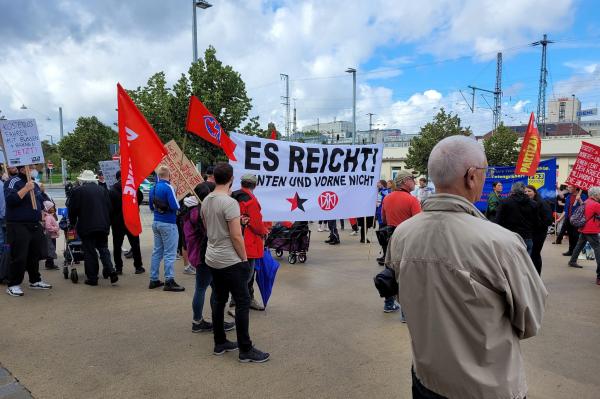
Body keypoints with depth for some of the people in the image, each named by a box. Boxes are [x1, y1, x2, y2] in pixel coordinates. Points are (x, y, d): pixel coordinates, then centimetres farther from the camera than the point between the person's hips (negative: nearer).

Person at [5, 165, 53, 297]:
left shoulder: (34, 184, 16)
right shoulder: (12, 182, -7)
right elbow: (10, 200, -23)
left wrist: (41, 218, 20)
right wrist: (26, 188, -25)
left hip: (35, 225, 7)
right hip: (18, 226, -7)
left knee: (35, 255, 13)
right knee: (19, 257, -5)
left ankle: (35, 281, 25)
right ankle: (13, 285, 4)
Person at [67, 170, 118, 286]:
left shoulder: (77, 191, -3)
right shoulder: (103, 190, 8)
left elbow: (72, 210, -1)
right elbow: (110, 208, 11)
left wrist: (73, 222, 16)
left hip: (86, 227, -3)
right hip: (103, 225, 4)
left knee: (89, 252, 4)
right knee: (103, 249, 12)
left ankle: (92, 278, 8)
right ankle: (111, 270, -5)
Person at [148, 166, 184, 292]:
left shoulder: (153, 187, 7)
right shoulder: (168, 187, -16)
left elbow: (151, 206, 16)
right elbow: (175, 206, -21)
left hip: (156, 222, 8)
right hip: (168, 224, -8)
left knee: (157, 252, 14)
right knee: (169, 253, -2)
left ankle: (154, 280, 19)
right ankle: (169, 281, 1)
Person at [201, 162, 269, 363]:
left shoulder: (206, 201, 6)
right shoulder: (229, 202, -19)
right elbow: (236, 236, -20)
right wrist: (244, 259, -9)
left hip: (212, 259, 9)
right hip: (230, 261, -9)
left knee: (219, 300, 16)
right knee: (242, 302, -2)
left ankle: (220, 343, 25)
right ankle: (245, 350, 4)